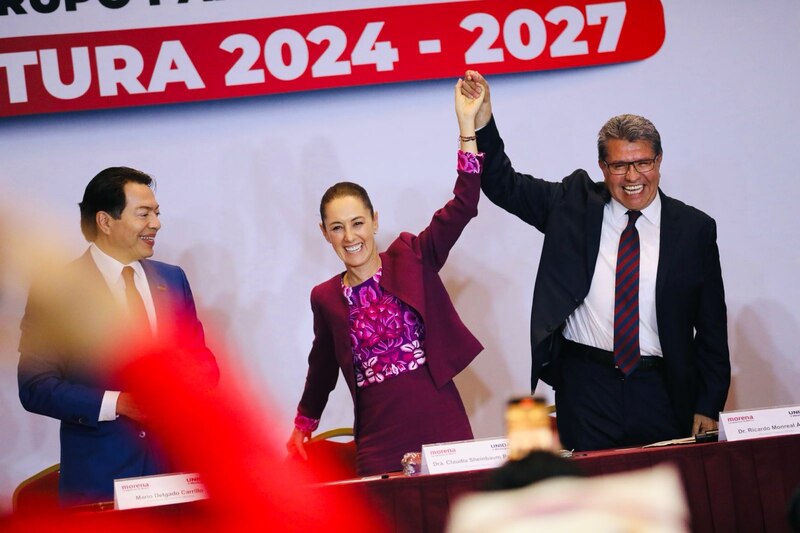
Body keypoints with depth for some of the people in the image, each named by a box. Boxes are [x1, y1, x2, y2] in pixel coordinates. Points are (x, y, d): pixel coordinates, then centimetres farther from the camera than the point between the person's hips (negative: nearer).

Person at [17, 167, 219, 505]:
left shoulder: (172, 280, 10)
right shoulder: (54, 291, -6)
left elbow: (201, 359, 13)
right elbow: (34, 387, -10)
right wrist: (116, 404, -21)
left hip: (175, 466, 4)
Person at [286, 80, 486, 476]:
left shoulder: (412, 259, 3)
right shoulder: (326, 298, 9)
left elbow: (462, 207, -7)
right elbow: (322, 368, 23)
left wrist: (467, 125, -15)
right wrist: (302, 427, 30)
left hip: (442, 425, -1)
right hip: (379, 440, 1)